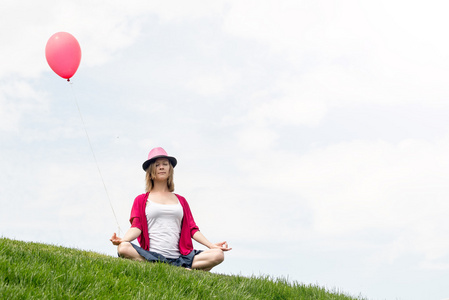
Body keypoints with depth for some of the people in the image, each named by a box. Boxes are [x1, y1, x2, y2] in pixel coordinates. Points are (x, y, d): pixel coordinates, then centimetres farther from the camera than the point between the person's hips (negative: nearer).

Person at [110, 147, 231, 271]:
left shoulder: (180, 200, 24)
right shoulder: (141, 200, 17)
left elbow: (192, 229, 18)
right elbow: (136, 226, 4)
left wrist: (212, 246, 4)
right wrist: (122, 239, -17)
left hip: (179, 257, 2)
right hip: (151, 255, -2)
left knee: (218, 255, -21)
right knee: (123, 248, -37)